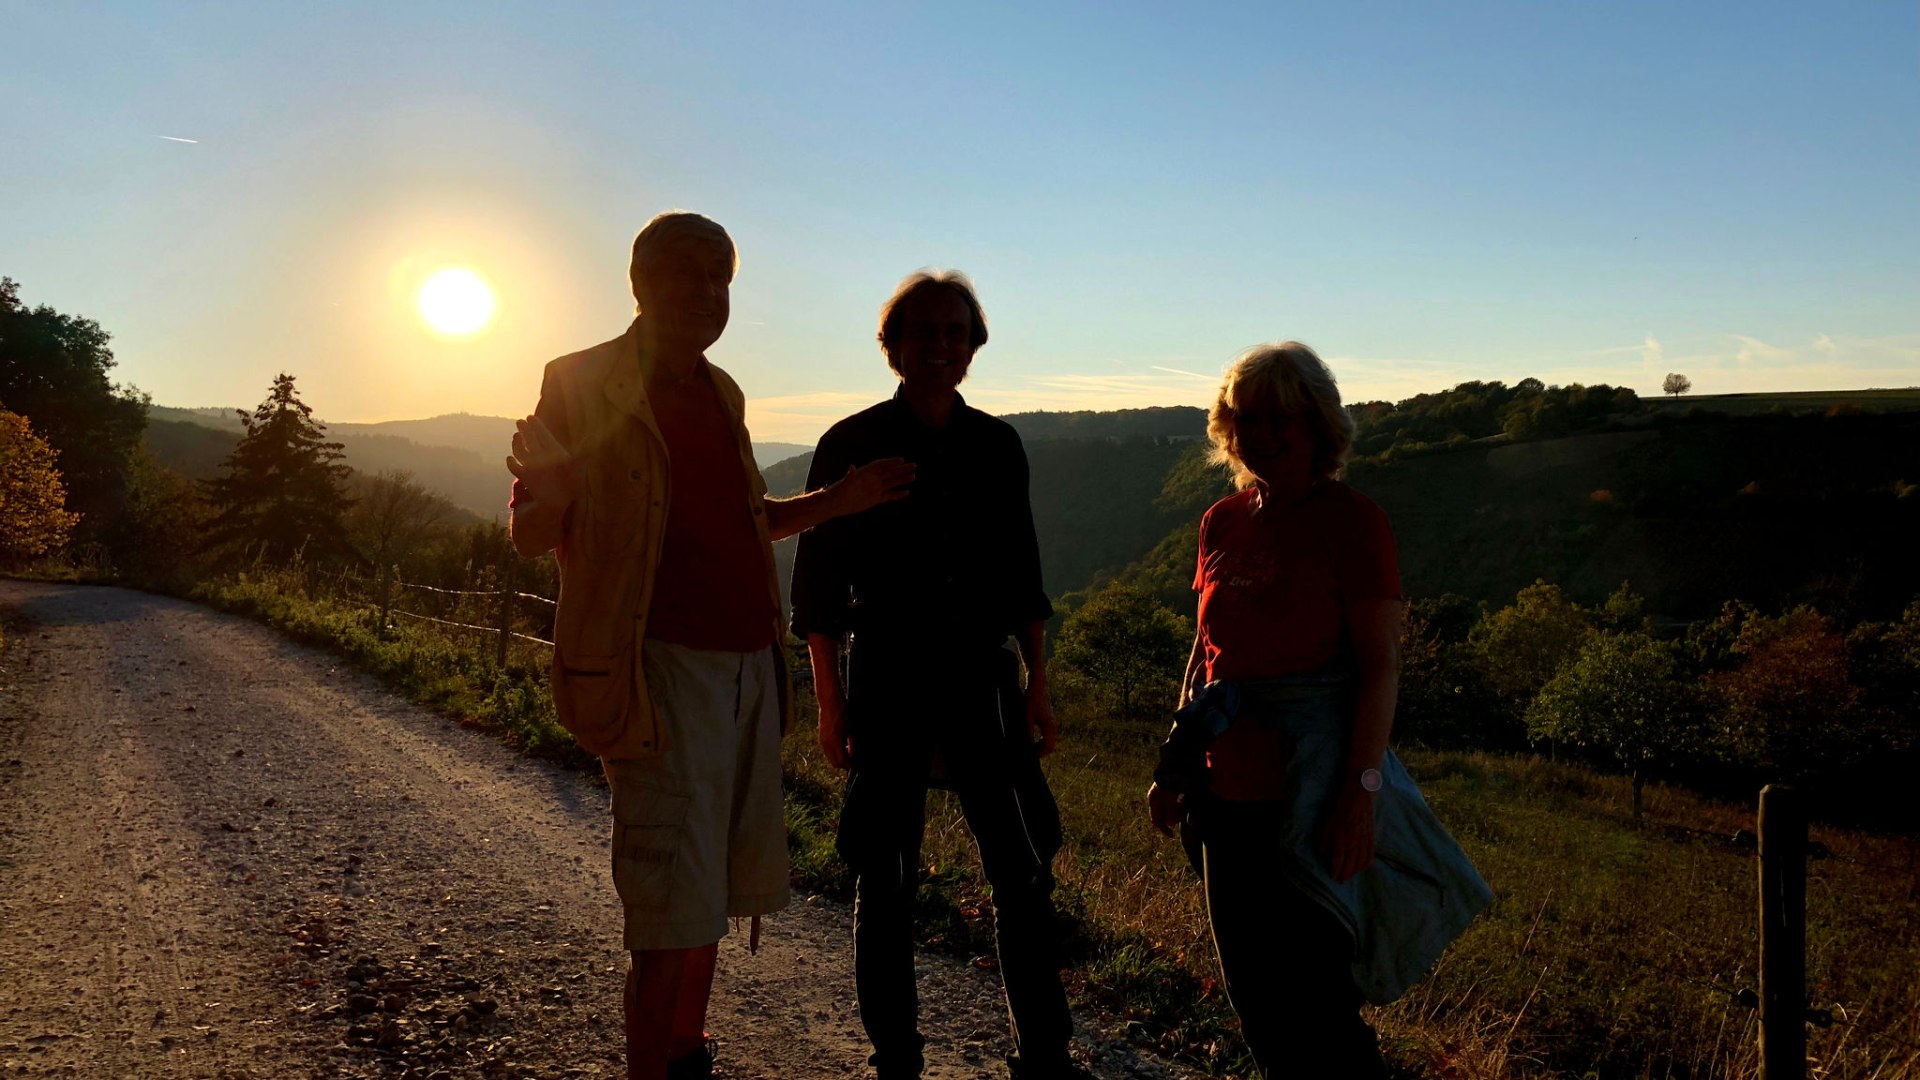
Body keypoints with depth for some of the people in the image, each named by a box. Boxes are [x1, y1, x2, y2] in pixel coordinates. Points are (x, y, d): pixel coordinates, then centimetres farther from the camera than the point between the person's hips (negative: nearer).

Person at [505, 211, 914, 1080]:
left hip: (749, 665, 7)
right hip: (662, 668, -7)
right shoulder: (583, 385, -5)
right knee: (675, 910, -8)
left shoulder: (721, 392, 15)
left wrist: (836, 501, 13)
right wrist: (549, 492, -29)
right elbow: (529, 535, -6)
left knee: (719, 889, 15)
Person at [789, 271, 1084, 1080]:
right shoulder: (850, 446, -1)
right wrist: (829, 702, -5)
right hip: (885, 685, -2)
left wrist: (1037, 686, 8)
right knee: (885, 882, 6)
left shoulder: (997, 447, 9)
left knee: (1023, 870, 4)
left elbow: (1022, 577, 13)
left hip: (982, 679, 3)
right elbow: (818, 584, -1)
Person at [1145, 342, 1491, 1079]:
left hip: (1313, 792, -6)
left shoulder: (1351, 521, -9)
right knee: (1251, 989, 15)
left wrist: (1361, 789, -18)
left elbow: (1381, 665, -12)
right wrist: (1175, 766, 14)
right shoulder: (1221, 524, 8)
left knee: (1312, 996, -1)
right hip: (1229, 789, 6)